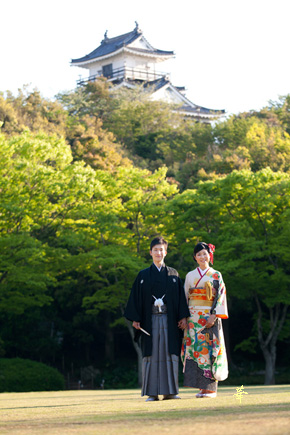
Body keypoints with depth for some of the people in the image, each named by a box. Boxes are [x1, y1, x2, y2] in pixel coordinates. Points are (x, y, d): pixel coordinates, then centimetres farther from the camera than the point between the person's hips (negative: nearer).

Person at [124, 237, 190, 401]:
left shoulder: (173, 274, 10)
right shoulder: (143, 275, 8)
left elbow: (181, 296, 7)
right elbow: (136, 298, 5)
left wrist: (183, 317, -2)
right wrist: (135, 319, -3)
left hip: (169, 320, 1)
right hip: (150, 320, 0)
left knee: (170, 354, -2)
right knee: (152, 355, -3)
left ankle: (170, 391, 3)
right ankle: (152, 392, -1)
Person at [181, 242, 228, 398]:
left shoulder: (216, 275, 6)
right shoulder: (190, 276, 12)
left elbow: (220, 297, -1)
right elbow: (185, 297, 13)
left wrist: (214, 316, -12)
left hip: (210, 318, -2)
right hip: (193, 319, 2)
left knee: (209, 349, -6)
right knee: (194, 348, -4)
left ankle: (210, 388, -2)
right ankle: (202, 387, -1)